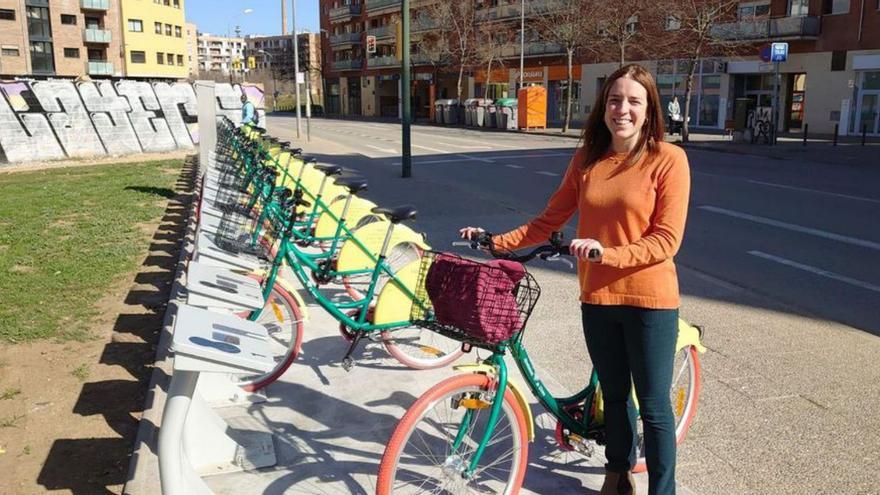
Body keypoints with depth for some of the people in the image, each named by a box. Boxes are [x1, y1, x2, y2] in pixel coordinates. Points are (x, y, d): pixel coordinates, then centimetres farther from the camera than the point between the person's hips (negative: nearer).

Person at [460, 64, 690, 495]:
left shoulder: (668, 159, -10)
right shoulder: (587, 159, 3)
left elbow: (667, 240, -15)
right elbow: (549, 221, 5)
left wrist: (607, 253, -28)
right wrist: (496, 241, -4)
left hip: (649, 300, -4)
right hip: (597, 298, 4)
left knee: (653, 405, 7)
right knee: (614, 394, 20)